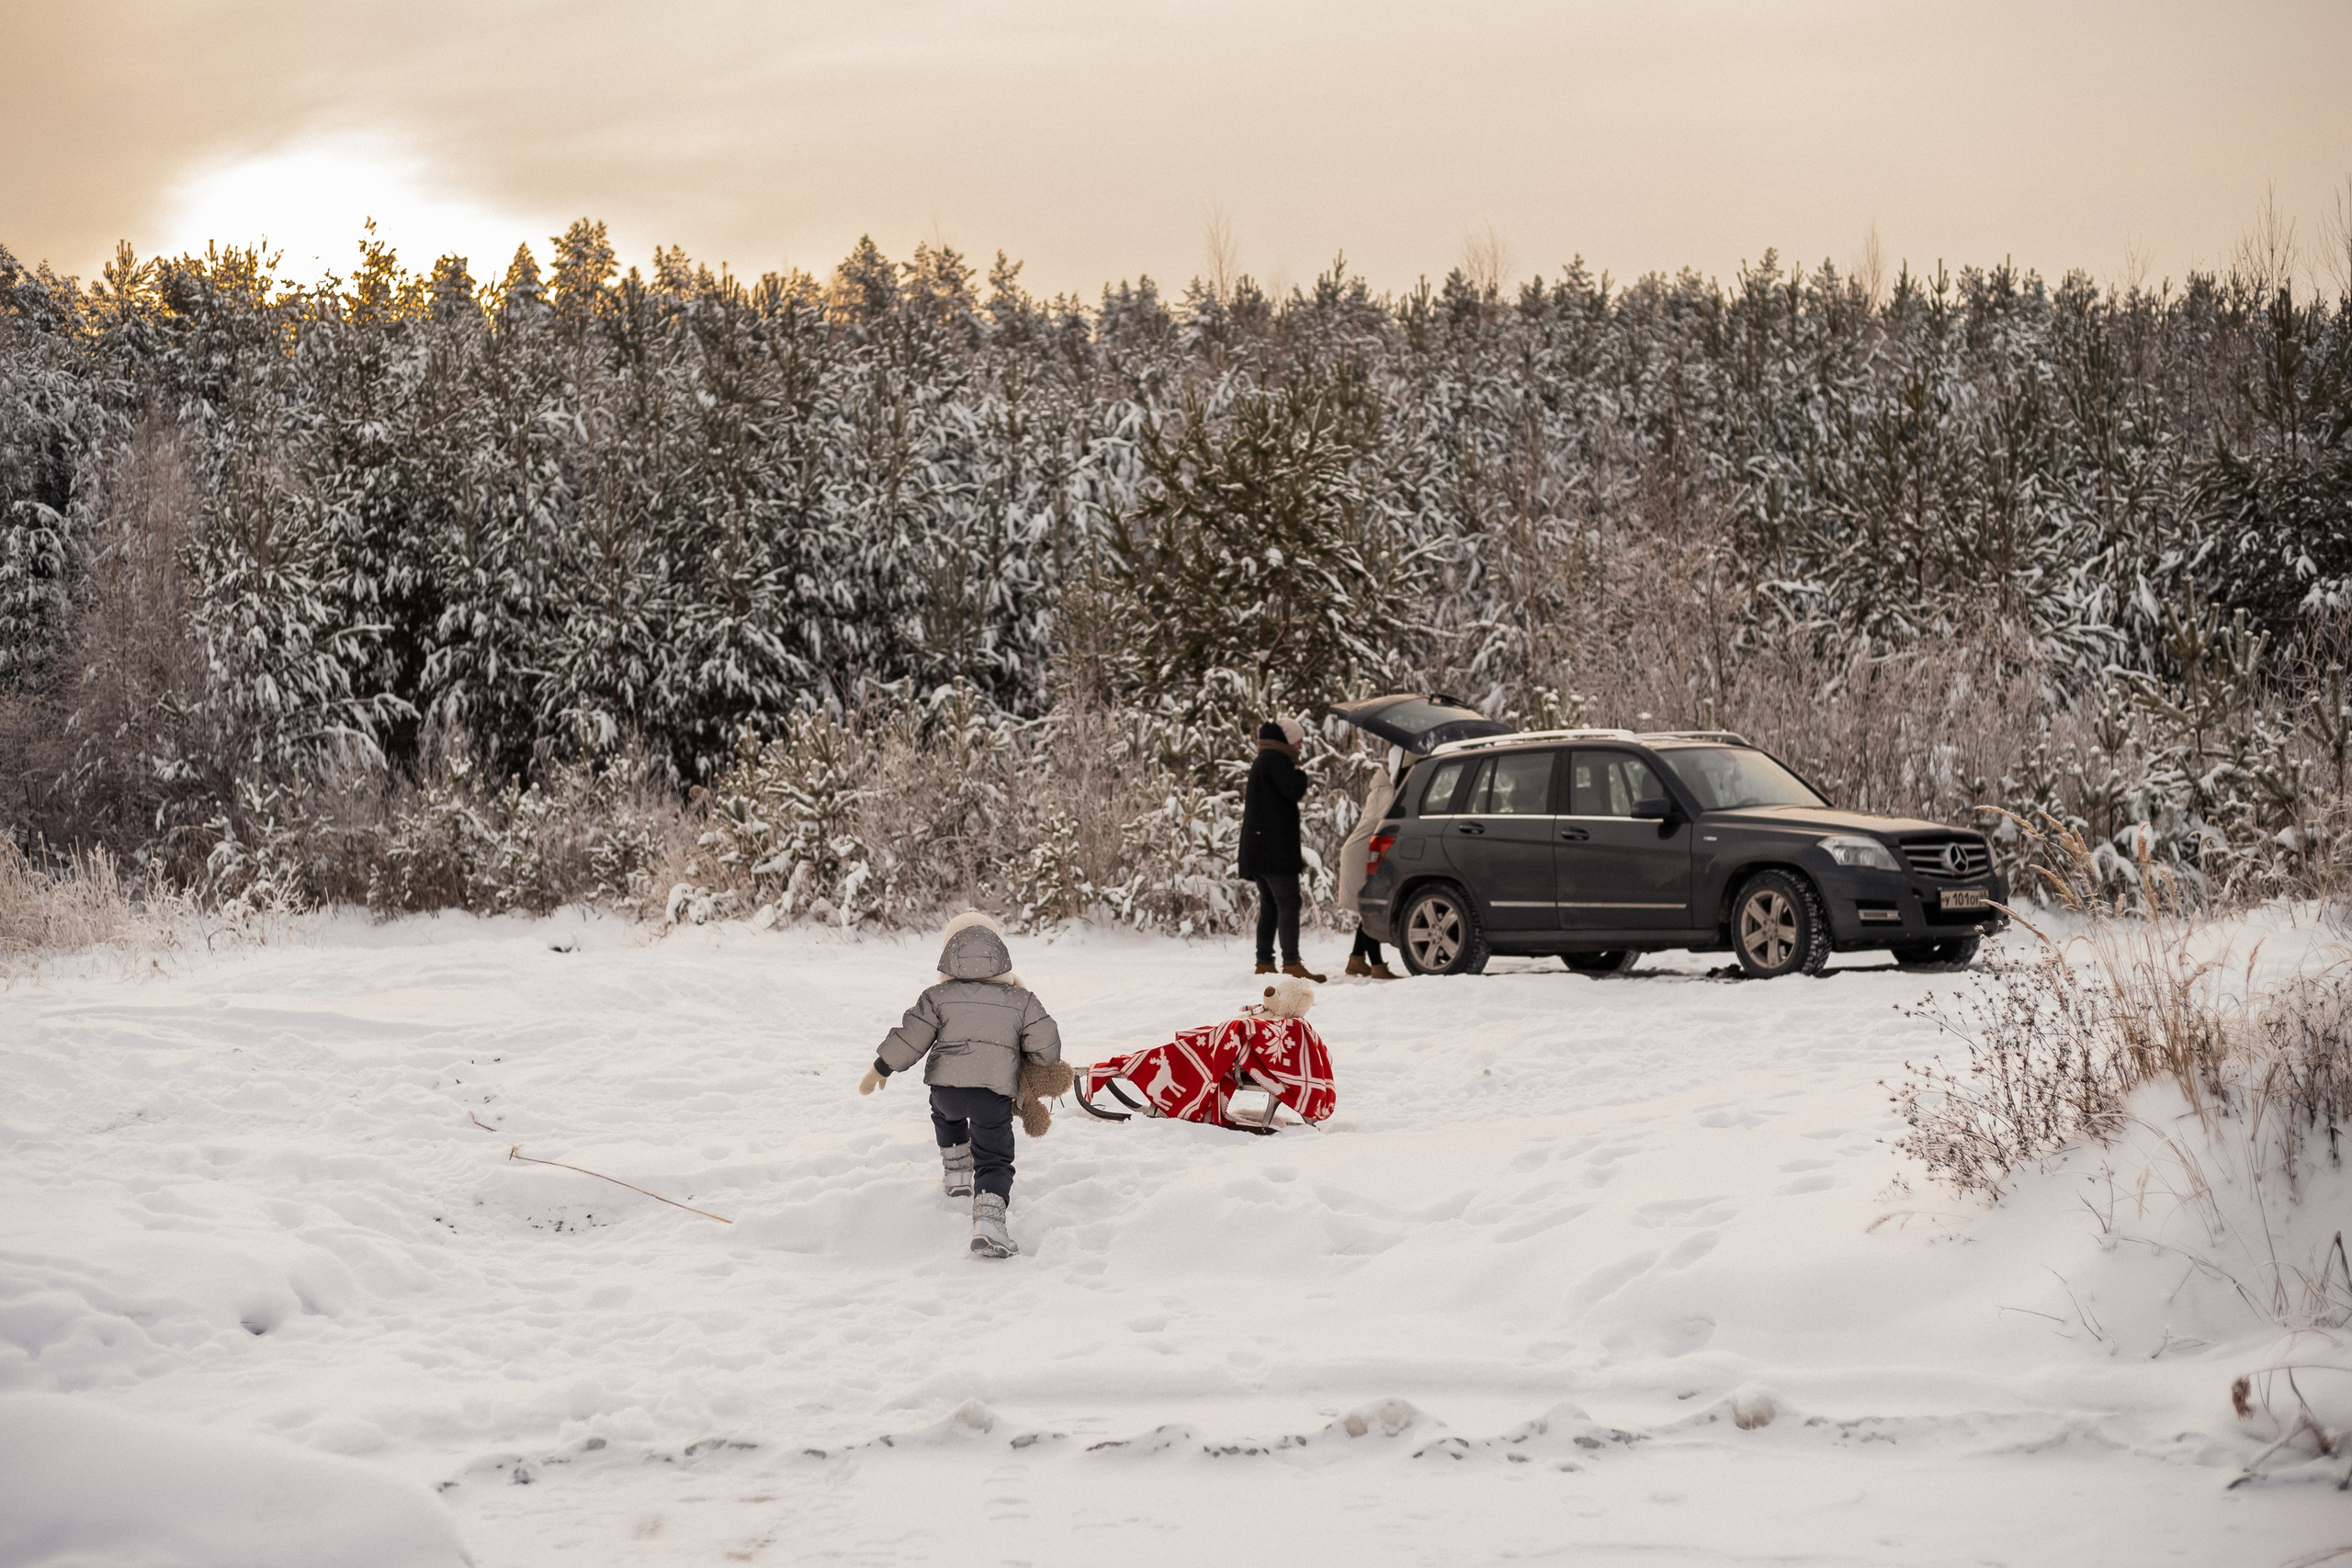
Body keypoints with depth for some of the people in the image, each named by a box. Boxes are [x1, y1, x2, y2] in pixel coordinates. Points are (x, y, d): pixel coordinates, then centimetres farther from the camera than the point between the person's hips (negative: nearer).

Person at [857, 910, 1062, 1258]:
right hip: (995, 1092, -1)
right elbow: (1047, 1045, 6)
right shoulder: (1020, 1001, 8)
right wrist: (1036, 1064, 30)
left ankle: (956, 1171, 46)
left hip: (946, 1086, 1)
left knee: (946, 1114, 38)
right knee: (994, 1161, 1)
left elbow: (909, 1039, 4)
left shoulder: (938, 997, 6)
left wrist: (879, 1071, 16)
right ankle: (988, 1217, -25)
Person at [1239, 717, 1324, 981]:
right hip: (1275, 849, -10)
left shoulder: (1261, 762, 23)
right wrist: (1299, 773, 0)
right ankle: (1291, 964, -19)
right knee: (1288, 903, -13)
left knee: (1270, 906, 11)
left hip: (1256, 849, 10)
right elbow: (1295, 791, -22)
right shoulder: (1275, 760, -9)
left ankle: (1264, 964, 9)